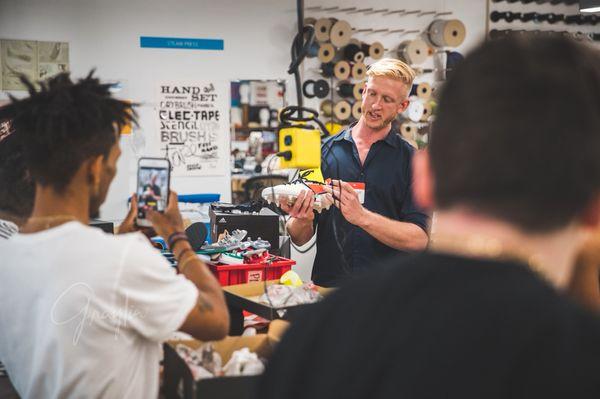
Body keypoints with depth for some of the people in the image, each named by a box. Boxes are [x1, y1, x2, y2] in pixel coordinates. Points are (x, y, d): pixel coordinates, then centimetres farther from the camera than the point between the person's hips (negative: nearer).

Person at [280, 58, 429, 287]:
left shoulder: (411, 160, 5)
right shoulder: (324, 150, 10)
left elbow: (419, 239, -5)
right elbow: (299, 239, 12)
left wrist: (362, 216, -16)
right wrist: (302, 219, -10)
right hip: (326, 285, 4)